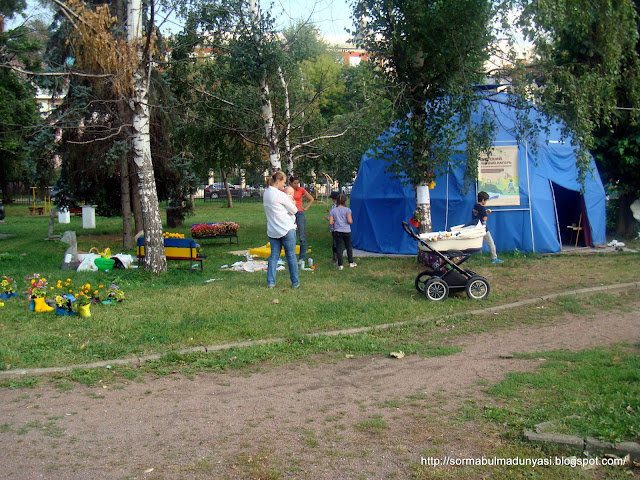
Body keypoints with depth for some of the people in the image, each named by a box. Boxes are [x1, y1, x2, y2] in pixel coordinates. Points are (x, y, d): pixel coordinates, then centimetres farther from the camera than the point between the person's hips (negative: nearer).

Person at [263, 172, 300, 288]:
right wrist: (291, 203, 12)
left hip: (272, 230, 7)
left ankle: (270, 282, 6)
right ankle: (295, 282, 11)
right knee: (291, 256, 3)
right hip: (287, 229, -7)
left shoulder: (266, 193, 8)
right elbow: (294, 210, -7)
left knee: (274, 256, 10)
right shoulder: (280, 195, -16)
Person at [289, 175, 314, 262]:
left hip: (300, 214, -1)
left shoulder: (301, 190, 3)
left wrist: (306, 208, 3)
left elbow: (311, 199, 12)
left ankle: (302, 257, 3)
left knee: (302, 237, -2)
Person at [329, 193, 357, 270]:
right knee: (349, 247, 15)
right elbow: (350, 221, -15)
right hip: (346, 231, -1)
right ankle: (351, 262, 23)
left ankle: (340, 265, -1)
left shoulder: (333, 210, 0)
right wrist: (351, 220, 7)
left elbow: (330, 223, -4)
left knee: (339, 248, 2)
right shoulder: (347, 210, -7)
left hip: (337, 231, 1)